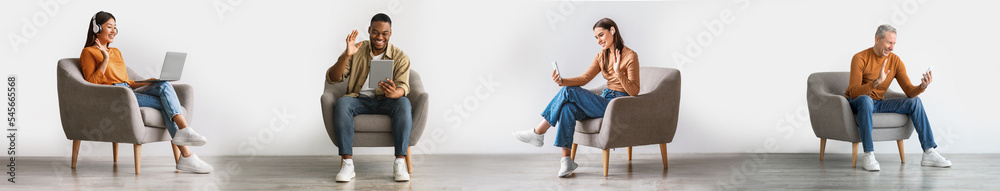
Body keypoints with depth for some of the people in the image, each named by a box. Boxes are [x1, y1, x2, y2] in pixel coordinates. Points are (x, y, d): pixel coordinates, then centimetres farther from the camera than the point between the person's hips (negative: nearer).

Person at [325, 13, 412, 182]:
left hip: (386, 101, 0)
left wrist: (394, 93, -40)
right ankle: (347, 163, -34)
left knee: (404, 103, -33)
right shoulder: (356, 51, 1)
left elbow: (403, 86, -14)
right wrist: (346, 56, -24)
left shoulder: (400, 57, 0)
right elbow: (332, 79, -7)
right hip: (360, 100, 0)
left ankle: (400, 162, -35)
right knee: (341, 103, -32)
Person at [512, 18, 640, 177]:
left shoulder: (630, 56, -7)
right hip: (605, 101, 7)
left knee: (569, 92, -20)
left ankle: (538, 132, -10)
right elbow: (584, 78, 5)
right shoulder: (602, 56, 16)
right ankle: (566, 160, -27)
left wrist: (618, 72, -27)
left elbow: (634, 91, -12)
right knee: (568, 107, -23)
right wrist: (562, 81, -13)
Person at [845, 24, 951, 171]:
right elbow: (853, 92, -26)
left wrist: (922, 86, -26)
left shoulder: (895, 61, 0)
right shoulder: (860, 58, -16)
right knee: (865, 99, -41)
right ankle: (868, 155, -40)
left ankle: (929, 153, -13)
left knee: (915, 101, -11)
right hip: (855, 103, -6)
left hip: (878, 104, 6)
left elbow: (910, 91, -4)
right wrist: (877, 82, -40)